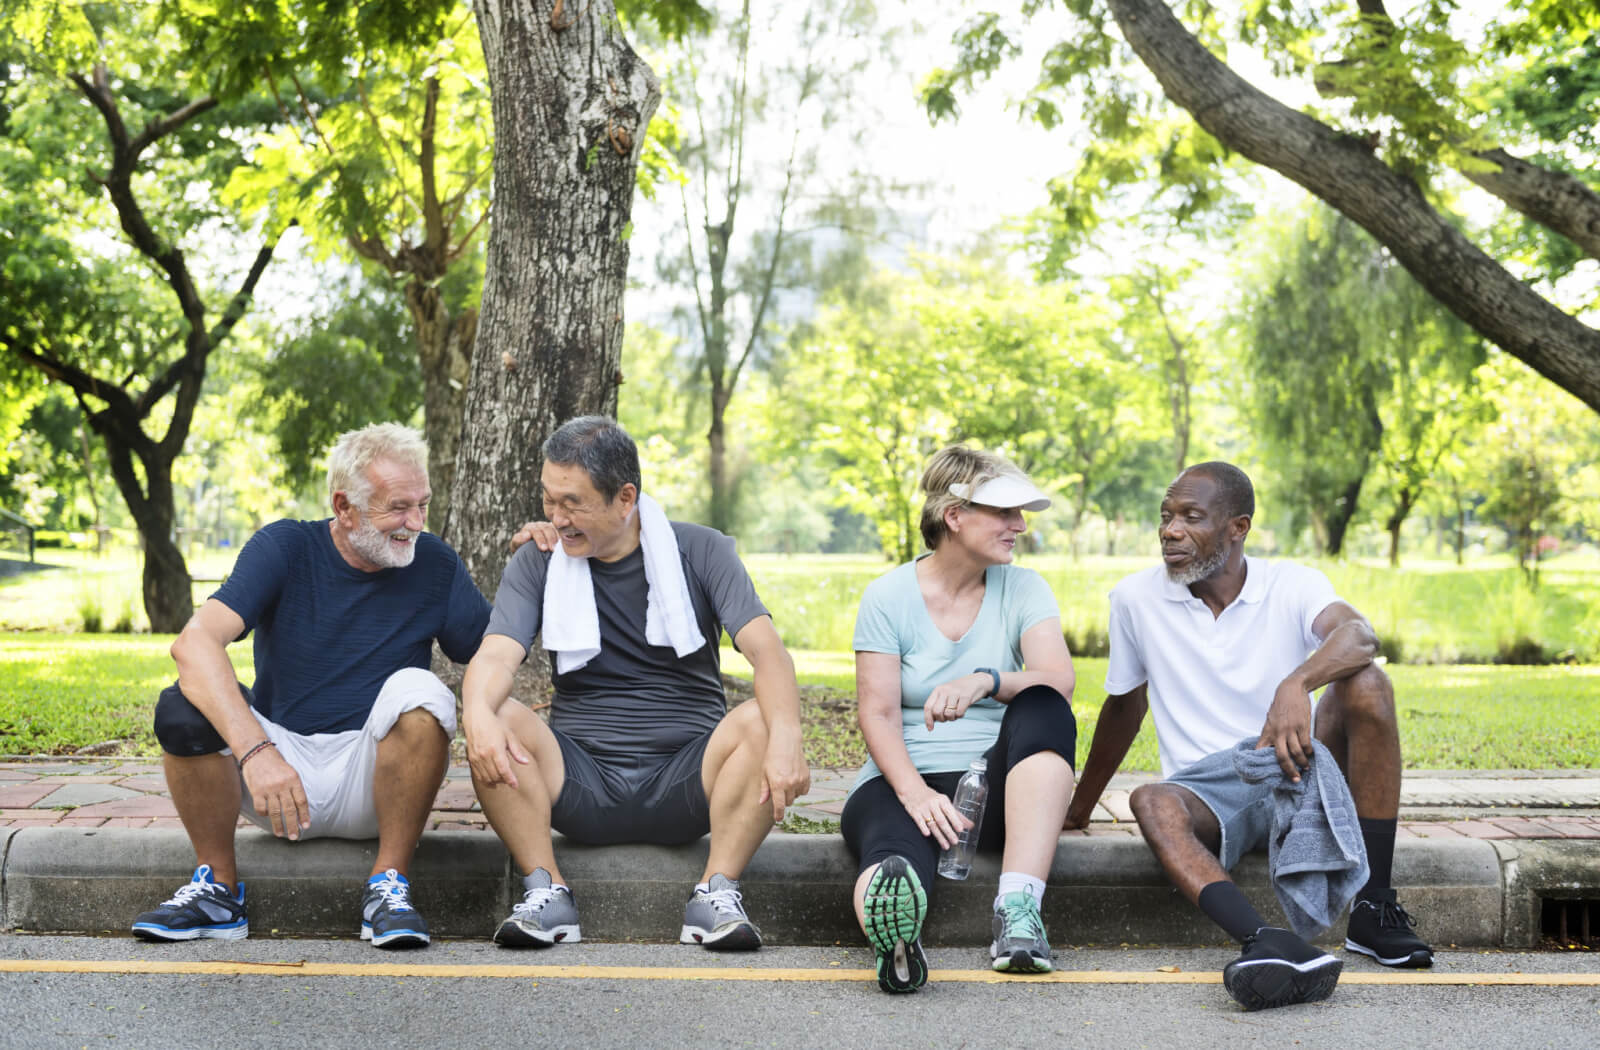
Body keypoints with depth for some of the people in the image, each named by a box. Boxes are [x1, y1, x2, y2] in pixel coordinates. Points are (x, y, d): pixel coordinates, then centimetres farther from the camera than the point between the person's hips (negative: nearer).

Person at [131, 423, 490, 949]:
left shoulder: (433, 564, 2)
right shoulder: (285, 547, -6)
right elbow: (194, 643, -23)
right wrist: (255, 750, -37)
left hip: (373, 778, 0)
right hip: (278, 763, 0)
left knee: (419, 690, -29)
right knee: (181, 709, -26)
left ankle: (389, 886, -19)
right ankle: (218, 887, -7)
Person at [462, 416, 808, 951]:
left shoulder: (700, 551, 1)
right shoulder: (536, 562, 5)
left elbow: (766, 650, -12)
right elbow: (497, 654, -10)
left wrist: (785, 737, -33)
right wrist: (478, 712, -36)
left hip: (685, 782, -1)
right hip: (580, 781, 1)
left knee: (759, 722, -29)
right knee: (500, 722, -26)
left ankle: (717, 891, -22)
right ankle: (546, 891, -19)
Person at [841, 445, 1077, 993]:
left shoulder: (1024, 589, 7)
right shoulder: (888, 596, 3)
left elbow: (1058, 680, -10)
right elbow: (877, 712, -5)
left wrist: (984, 681, -32)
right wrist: (915, 791, -24)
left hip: (992, 784, 2)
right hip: (905, 781, -2)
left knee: (1042, 709, -29)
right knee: (895, 851, -37)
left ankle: (1018, 905, -41)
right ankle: (896, 937, -74)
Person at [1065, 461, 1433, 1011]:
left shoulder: (1293, 585, -3)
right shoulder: (1136, 598, 3)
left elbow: (1359, 635, -25)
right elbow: (1124, 706, 17)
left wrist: (1295, 686, -46)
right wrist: (1079, 809, 23)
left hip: (1297, 775, 0)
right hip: (1208, 792, 0)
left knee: (1366, 684, -26)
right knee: (1153, 802, -34)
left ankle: (1373, 906, -25)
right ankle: (1272, 945, -59)